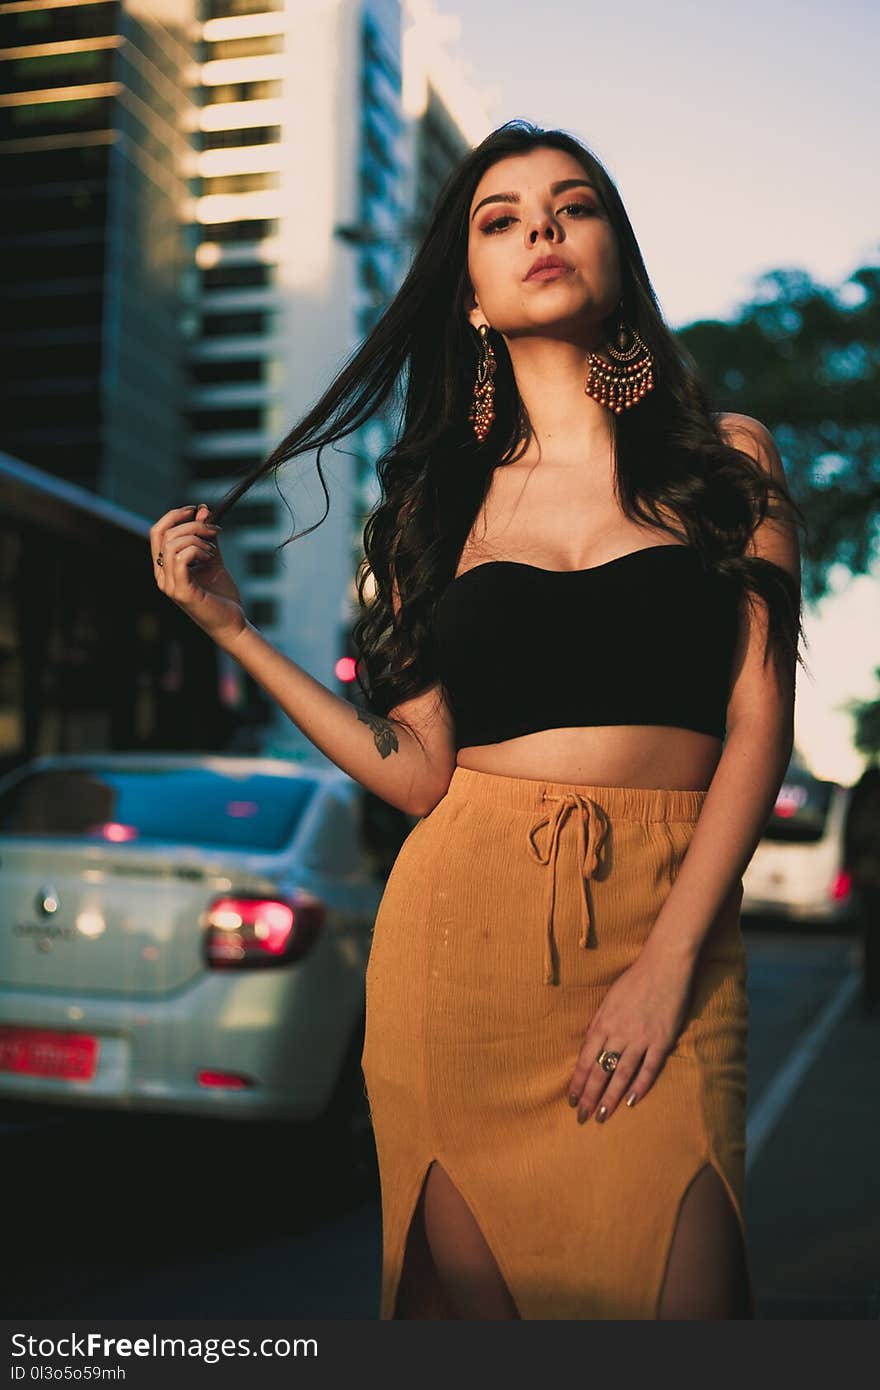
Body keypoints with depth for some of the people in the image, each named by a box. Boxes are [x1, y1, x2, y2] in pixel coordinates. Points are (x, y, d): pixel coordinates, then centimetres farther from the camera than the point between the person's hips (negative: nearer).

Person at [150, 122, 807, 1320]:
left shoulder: (729, 460, 8)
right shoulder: (442, 500, 11)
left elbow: (757, 725, -1)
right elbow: (417, 769, 3)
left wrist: (670, 961, -12)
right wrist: (229, 624, 3)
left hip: (671, 930, -1)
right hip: (467, 934, 1)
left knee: (674, 1301, -7)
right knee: (472, 1300, 5)